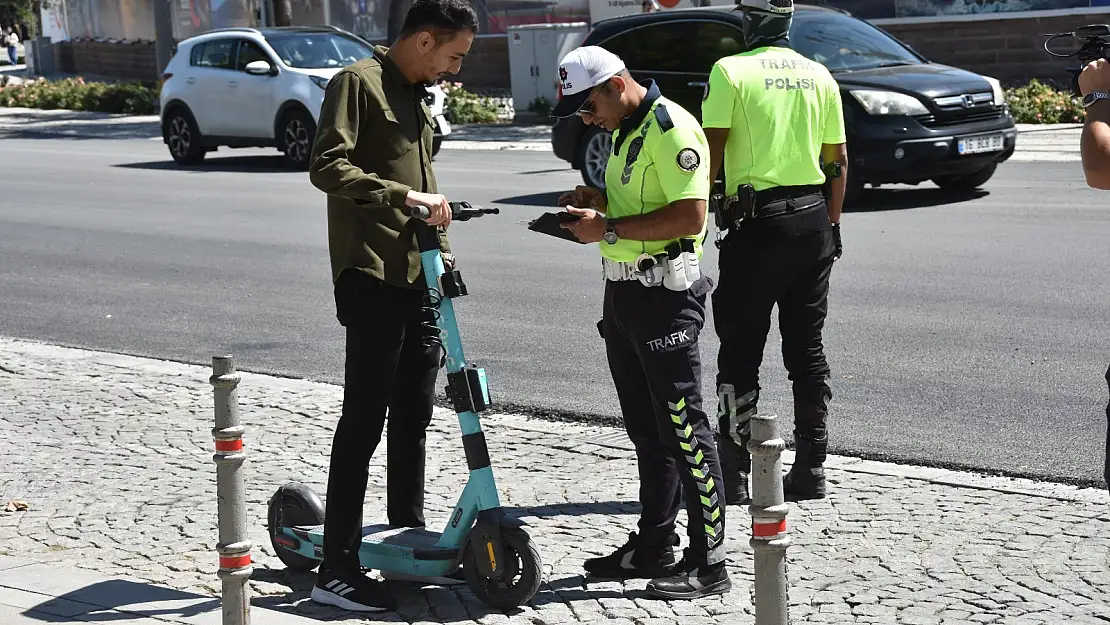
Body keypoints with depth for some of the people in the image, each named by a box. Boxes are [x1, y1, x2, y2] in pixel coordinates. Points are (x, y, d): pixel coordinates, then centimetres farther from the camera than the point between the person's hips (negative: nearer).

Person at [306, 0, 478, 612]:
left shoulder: (415, 97, 21)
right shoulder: (357, 83, -8)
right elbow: (328, 167, -20)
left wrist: (441, 257, 23)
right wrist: (404, 197, -26)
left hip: (417, 280, 9)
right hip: (372, 279, -9)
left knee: (413, 418, 14)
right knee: (364, 421, -9)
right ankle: (337, 569, -7)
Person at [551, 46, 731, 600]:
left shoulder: (670, 128, -15)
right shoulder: (624, 131, 16)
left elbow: (689, 216, -24)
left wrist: (609, 229, -22)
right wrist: (597, 202, 8)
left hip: (665, 294, -10)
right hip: (624, 290, 10)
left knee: (682, 427, -6)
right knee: (645, 427, 15)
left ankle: (708, 562, -2)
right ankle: (653, 546, 24)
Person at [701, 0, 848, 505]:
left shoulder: (731, 71, -7)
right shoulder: (819, 76, 8)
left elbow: (712, 150, -11)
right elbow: (839, 160, 10)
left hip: (756, 221, -5)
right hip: (813, 217, 5)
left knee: (741, 351, 1)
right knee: (808, 350, 11)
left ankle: (734, 476, 0)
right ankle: (810, 470, 13)